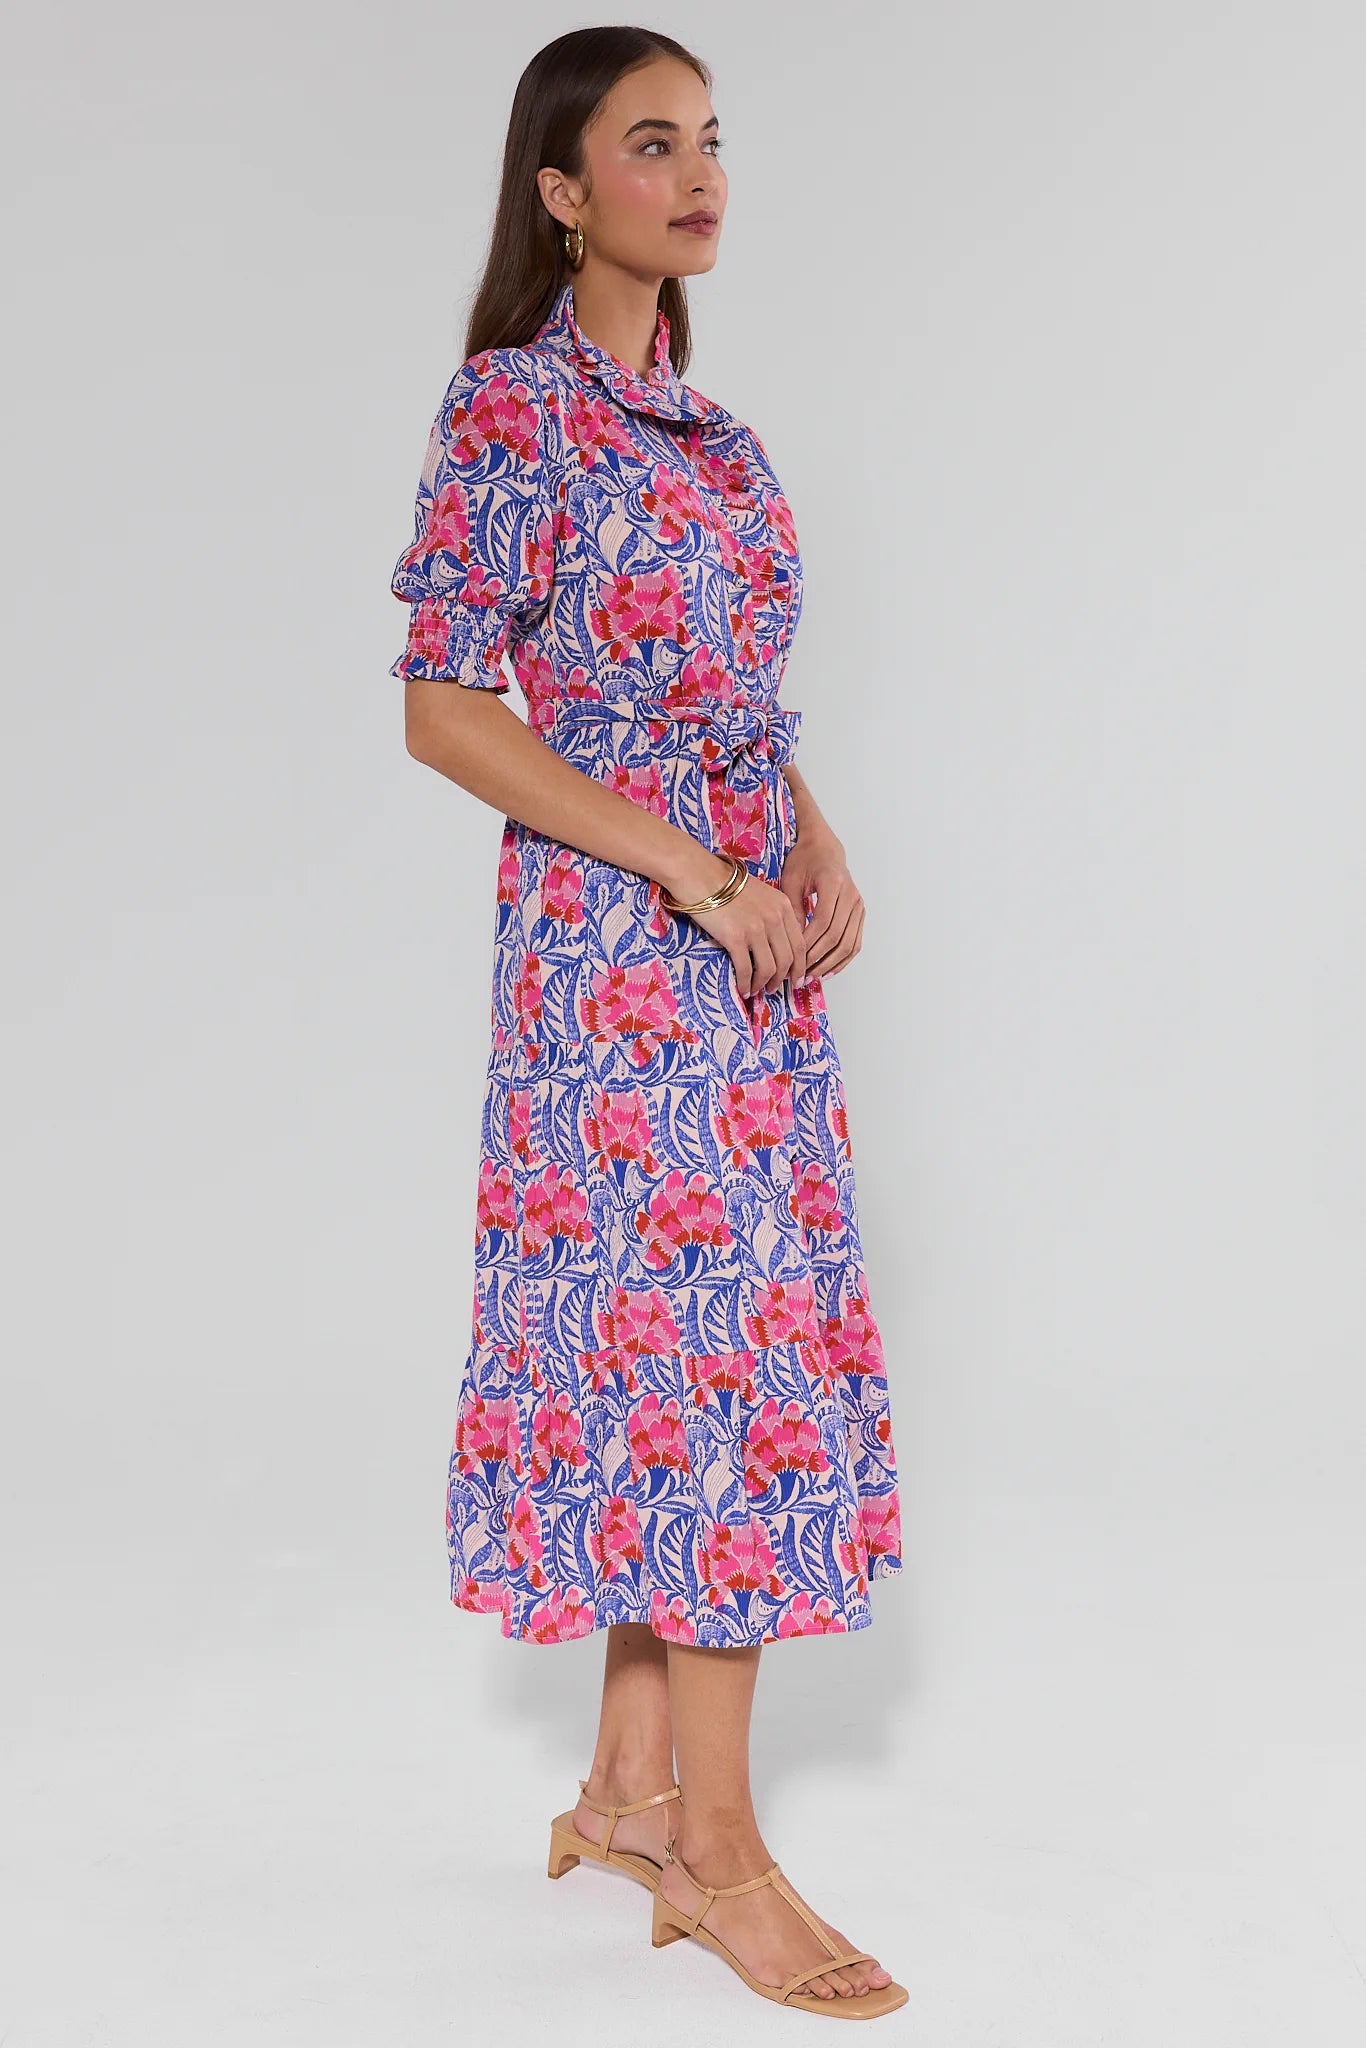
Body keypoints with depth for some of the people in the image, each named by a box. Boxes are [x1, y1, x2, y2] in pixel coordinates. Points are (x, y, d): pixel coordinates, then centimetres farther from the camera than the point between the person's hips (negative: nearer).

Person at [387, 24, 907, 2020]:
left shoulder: (707, 428, 15)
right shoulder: (510, 409, -8)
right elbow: (446, 711, -12)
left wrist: (822, 858, 1)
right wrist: (694, 872, -17)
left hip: (753, 940, 7)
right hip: (613, 940, -7)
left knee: (680, 1350, 10)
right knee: (713, 1342, -6)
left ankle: (628, 1789, 22)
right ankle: (718, 1847, 6)